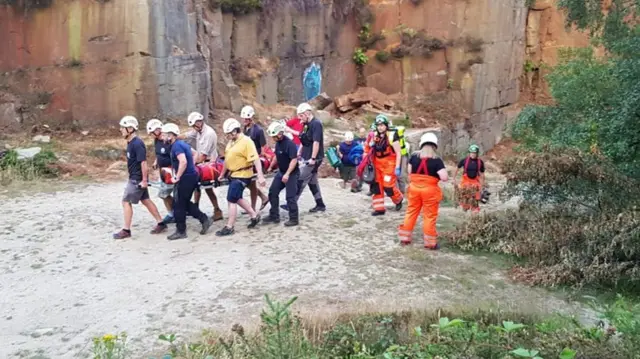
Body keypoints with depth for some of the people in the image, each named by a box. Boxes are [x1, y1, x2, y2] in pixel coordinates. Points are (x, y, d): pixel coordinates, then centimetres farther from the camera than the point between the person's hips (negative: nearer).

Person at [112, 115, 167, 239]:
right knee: (146, 200, 13)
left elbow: (143, 162, -23)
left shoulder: (137, 144, -21)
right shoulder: (130, 142, 9)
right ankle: (161, 224, 19)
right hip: (135, 178, 10)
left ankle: (126, 230, 6)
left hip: (137, 179, -10)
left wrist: (144, 180, -22)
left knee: (126, 202, -3)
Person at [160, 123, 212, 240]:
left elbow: (183, 162, -29)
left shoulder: (176, 146, -16)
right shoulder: (182, 143, 14)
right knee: (185, 203, 18)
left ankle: (181, 231, 8)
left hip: (185, 178, -10)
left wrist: (177, 177, -21)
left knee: (179, 205, 1)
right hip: (192, 175, 10)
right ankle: (204, 219, 17)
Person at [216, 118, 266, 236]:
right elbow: (228, 159, 19)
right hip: (233, 174, 9)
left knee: (231, 200, -8)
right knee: (237, 198, 18)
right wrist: (222, 174, 25)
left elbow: (256, 159, -23)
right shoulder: (231, 142, 9)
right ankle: (254, 216, 34)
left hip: (242, 175, -9)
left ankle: (229, 227, 1)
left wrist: (260, 176, -28)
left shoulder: (246, 141, -18)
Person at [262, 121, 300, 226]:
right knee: (273, 192, 10)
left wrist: (287, 174, -31)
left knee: (290, 197, -6)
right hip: (281, 172, 9)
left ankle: (294, 219, 6)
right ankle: (274, 216, 19)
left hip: (291, 173, -9)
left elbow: (294, 160, -27)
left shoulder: (289, 143, -22)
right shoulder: (278, 143, 5)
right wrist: (271, 166, 27)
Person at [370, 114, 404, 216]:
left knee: (388, 186, -6)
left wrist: (397, 168, -16)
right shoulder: (375, 136, 6)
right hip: (377, 164, 6)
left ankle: (398, 199, 25)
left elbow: (398, 153, -13)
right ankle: (379, 208, 13)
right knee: (376, 186, 4)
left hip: (389, 165, -6)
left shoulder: (391, 136, -14)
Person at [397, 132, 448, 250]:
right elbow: (444, 178, -19)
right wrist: (441, 175, 2)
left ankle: (404, 237, 22)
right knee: (429, 216, 5)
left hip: (414, 188, 4)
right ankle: (430, 242, 11)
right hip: (430, 190, -4)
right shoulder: (437, 160, -12)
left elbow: (409, 171, 10)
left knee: (411, 212, 15)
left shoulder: (414, 156, -1)